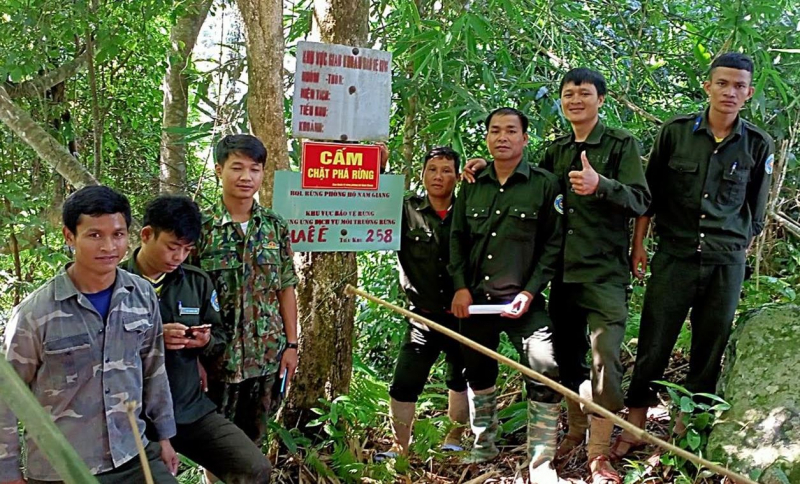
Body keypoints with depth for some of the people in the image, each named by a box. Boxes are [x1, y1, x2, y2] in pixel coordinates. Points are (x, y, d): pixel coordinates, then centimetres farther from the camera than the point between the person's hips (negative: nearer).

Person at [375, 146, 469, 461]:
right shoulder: (406, 210, -2)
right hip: (424, 316, -1)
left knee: (461, 378, 17)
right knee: (405, 382, -4)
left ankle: (455, 437, 36)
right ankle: (400, 445, 13)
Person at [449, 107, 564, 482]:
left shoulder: (545, 185, -2)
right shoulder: (472, 186, 10)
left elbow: (554, 244, -5)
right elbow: (458, 239, 11)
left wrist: (530, 291, -13)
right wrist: (460, 287, 0)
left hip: (523, 300, -4)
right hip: (475, 298, 4)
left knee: (545, 373, -15)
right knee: (478, 372, 15)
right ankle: (484, 445, 35)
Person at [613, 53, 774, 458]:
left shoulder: (758, 146, 2)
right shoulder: (675, 132, -1)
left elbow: (755, 211, 13)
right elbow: (649, 193, 6)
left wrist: (739, 250, 13)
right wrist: (638, 244, 4)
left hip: (726, 264, 1)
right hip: (674, 257, -1)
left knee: (709, 352, 8)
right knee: (652, 347, 0)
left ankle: (686, 431, 23)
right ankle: (635, 426, 14)